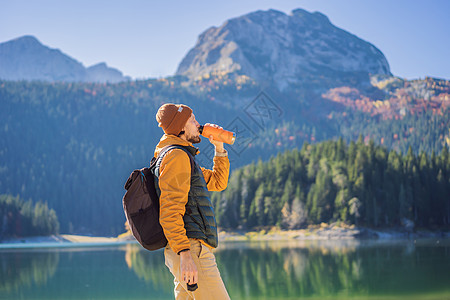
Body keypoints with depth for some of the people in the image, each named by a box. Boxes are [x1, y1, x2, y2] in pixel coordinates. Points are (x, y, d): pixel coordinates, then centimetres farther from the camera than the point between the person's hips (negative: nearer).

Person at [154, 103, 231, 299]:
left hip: (186, 252, 10)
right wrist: (185, 254, -27)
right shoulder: (177, 156, -8)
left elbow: (218, 182, 33)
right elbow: (170, 211, -19)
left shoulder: (185, 157, 25)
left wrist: (219, 147, 22)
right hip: (192, 249, -10)